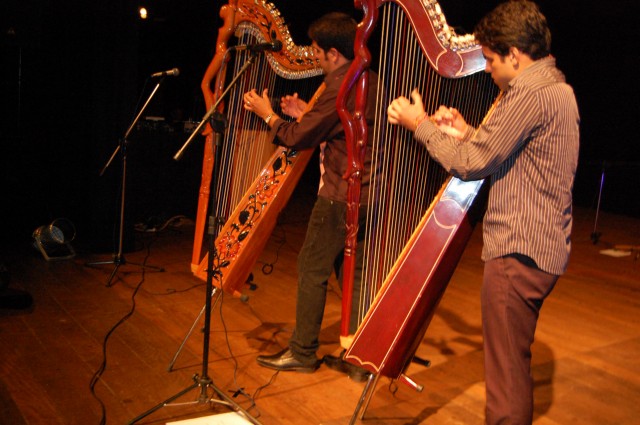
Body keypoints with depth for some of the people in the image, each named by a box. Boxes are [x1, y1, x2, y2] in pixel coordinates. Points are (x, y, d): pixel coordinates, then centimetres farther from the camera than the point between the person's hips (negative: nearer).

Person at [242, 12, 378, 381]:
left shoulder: (340, 85, -16)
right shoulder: (370, 81, 12)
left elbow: (299, 138, -11)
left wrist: (269, 115, 5)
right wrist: (306, 115, 15)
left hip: (340, 196, -9)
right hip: (366, 195, 9)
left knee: (312, 270, 3)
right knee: (354, 272, 12)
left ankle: (303, 353, 15)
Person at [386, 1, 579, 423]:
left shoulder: (530, 93, -17)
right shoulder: (556, 88, 14)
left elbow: (471, 164, -15)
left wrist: (421, 124, -5)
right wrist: (467, 132, 13)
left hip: (519, 253, -11)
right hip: (542, 247, 11)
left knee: (506, 369, 0)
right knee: (513, 363, 22)